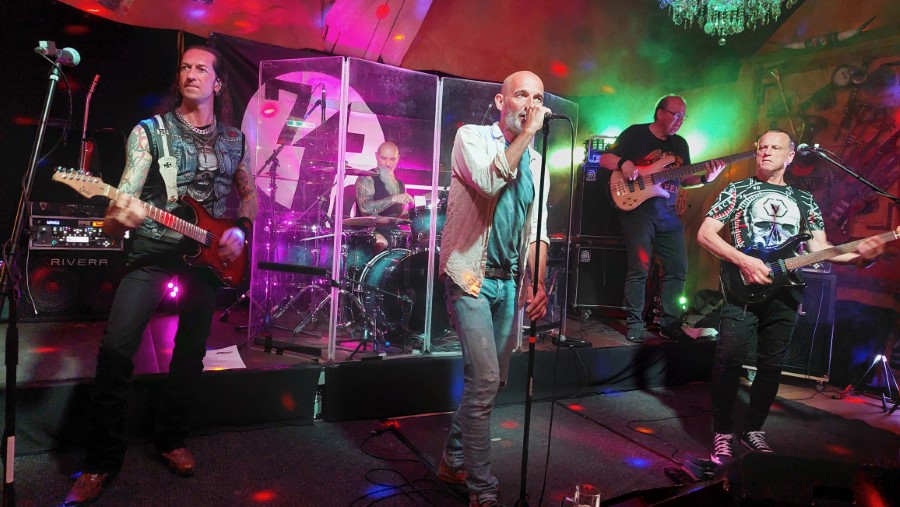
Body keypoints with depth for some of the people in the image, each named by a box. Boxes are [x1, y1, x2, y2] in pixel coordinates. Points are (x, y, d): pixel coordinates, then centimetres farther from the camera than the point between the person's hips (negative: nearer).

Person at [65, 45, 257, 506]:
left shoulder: (234, 140, 8)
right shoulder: (150, 132, -1)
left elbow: (250, 193, 18)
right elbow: (126, 192, -11)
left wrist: (238, 232, -1)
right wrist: (118, 216, -34)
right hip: (152, 253, -2)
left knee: (191, 354, 7)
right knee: (116, 350, -11)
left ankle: (171, 440, 27)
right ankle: (102, 459, 6)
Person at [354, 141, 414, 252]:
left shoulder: (400, 184, 17)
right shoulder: (366, 179, -5)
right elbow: (364, 208, -21)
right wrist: (393, 199, -27)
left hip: (394, 231, 7)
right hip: (370, 231, -7)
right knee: (381, 245, -36)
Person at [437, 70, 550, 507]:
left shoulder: (537, 164, 14)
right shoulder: (471, 137, -2)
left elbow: (537, 230, 10)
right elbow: (489, 180, -24)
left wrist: (537, 283, -3)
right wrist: (526, 133, -15)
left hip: (510, 283, 6)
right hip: (470, 277, -6)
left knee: (489, 381, 12)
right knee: (484, 380, -13)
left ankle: (454, 461, 31)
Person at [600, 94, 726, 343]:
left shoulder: (680, 143, 16)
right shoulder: (635, 133, -2)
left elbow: (684, 179, 17)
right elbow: (604, 159, -4)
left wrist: (705, 178, -1)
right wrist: (624, 163, -24)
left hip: (668, 213, 7)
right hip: (638, 208, -6)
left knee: (678, 268, 6)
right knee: (639, 269, -11)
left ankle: (669, 322, 17)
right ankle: (634, 323, 2)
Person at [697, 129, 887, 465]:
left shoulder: (804, 201, 16)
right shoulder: (737, 191, 5)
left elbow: (819, 247, 11)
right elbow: (705, 234, -2)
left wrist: (856, 255, -9)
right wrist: (744, 261, -14)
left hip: (785, 292, 4)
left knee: (772, 365, 8)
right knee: (729, 359, -11)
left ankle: (753, 429, 24)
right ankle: (723, 433, 3)